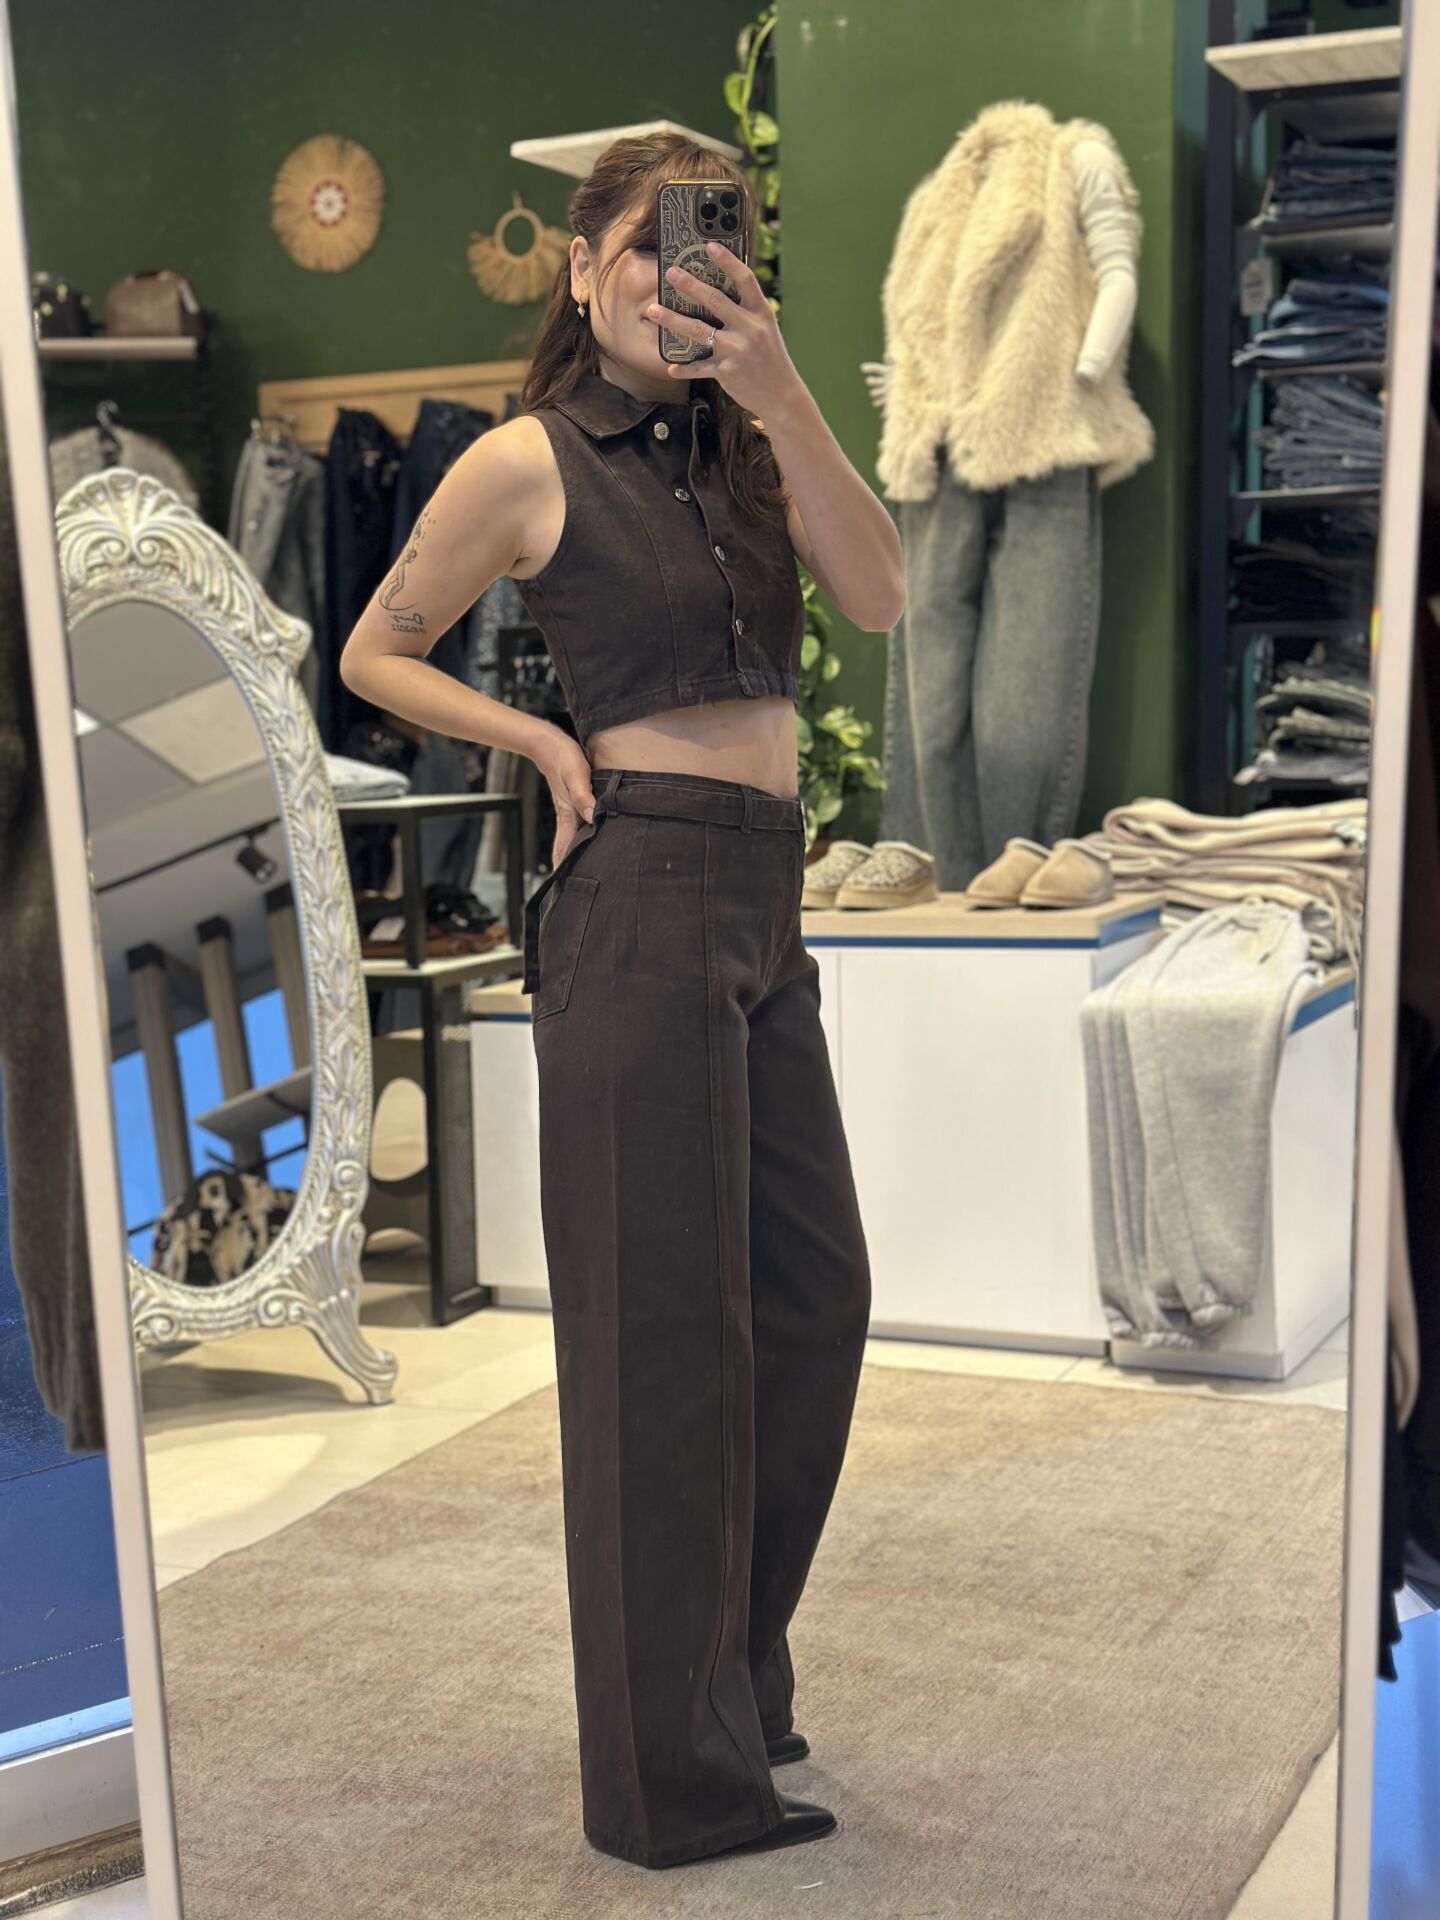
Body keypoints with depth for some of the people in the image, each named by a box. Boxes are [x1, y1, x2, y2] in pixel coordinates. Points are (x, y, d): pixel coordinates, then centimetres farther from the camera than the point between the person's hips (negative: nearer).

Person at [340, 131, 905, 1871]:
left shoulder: (742, 445, 14)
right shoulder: (530, 460, -1)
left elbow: (878, 597, -1)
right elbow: (373, 654, 6)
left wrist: (781, 394, -9)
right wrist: (548, 743, -4)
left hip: (762, 911, 7)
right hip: (644, 895, -7)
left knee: (815, 1298, 13)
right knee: (663, 1324, -1)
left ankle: (734, 1685, 32)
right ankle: (677, 1781, 13)